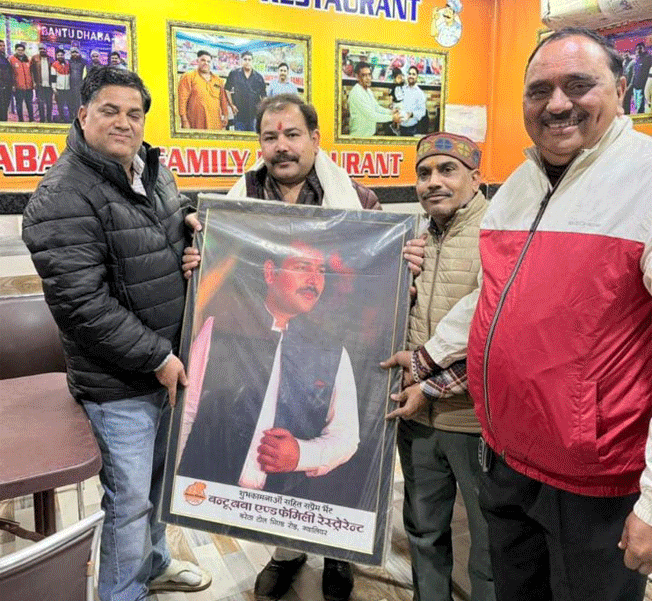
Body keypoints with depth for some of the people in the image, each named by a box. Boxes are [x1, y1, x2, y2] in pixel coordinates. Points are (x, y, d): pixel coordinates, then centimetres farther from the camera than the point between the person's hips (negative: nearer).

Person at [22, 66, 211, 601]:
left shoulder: (153, 170, 7)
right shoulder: (64, 198, -19)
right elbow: (81, 303, -23)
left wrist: (189, 221, -1)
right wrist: (157, 358, -19)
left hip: (170, 363, 8)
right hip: (119, 382, -8)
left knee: (162, 475, 25)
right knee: (130, 498, 6)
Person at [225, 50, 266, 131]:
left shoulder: (258, 77, 9)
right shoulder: (234, 74, 6)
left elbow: (263, 96, 13)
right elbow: (227, 91, 10)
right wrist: (232, 105, 1)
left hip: (255, 115, 1)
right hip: (239, 114, -1)